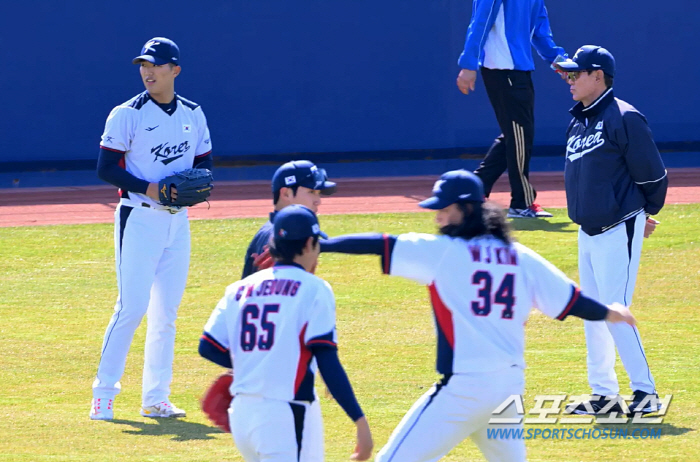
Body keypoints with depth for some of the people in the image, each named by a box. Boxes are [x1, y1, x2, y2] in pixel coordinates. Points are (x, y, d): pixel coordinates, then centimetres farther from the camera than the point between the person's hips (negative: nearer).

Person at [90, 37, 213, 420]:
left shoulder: (193, 114, 9)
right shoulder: (128, 114, -6)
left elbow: (205, 162, 16)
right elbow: (106, 168, -7)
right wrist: (147, 188, -20)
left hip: (178, 220, 5)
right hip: (139, 217, -5)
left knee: (167, 312, 6)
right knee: (132, 306, -11)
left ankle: (156, 399, 12)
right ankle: (103, 394, -4)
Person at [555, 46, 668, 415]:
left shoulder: (623, 118, -14)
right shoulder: (578, 121, 10)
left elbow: (652, 173, -10)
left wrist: (646, 214, 6)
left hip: (618, 231, -9)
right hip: (588, 232, 9)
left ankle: (645, 392, -4)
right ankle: (603, 394, 19)